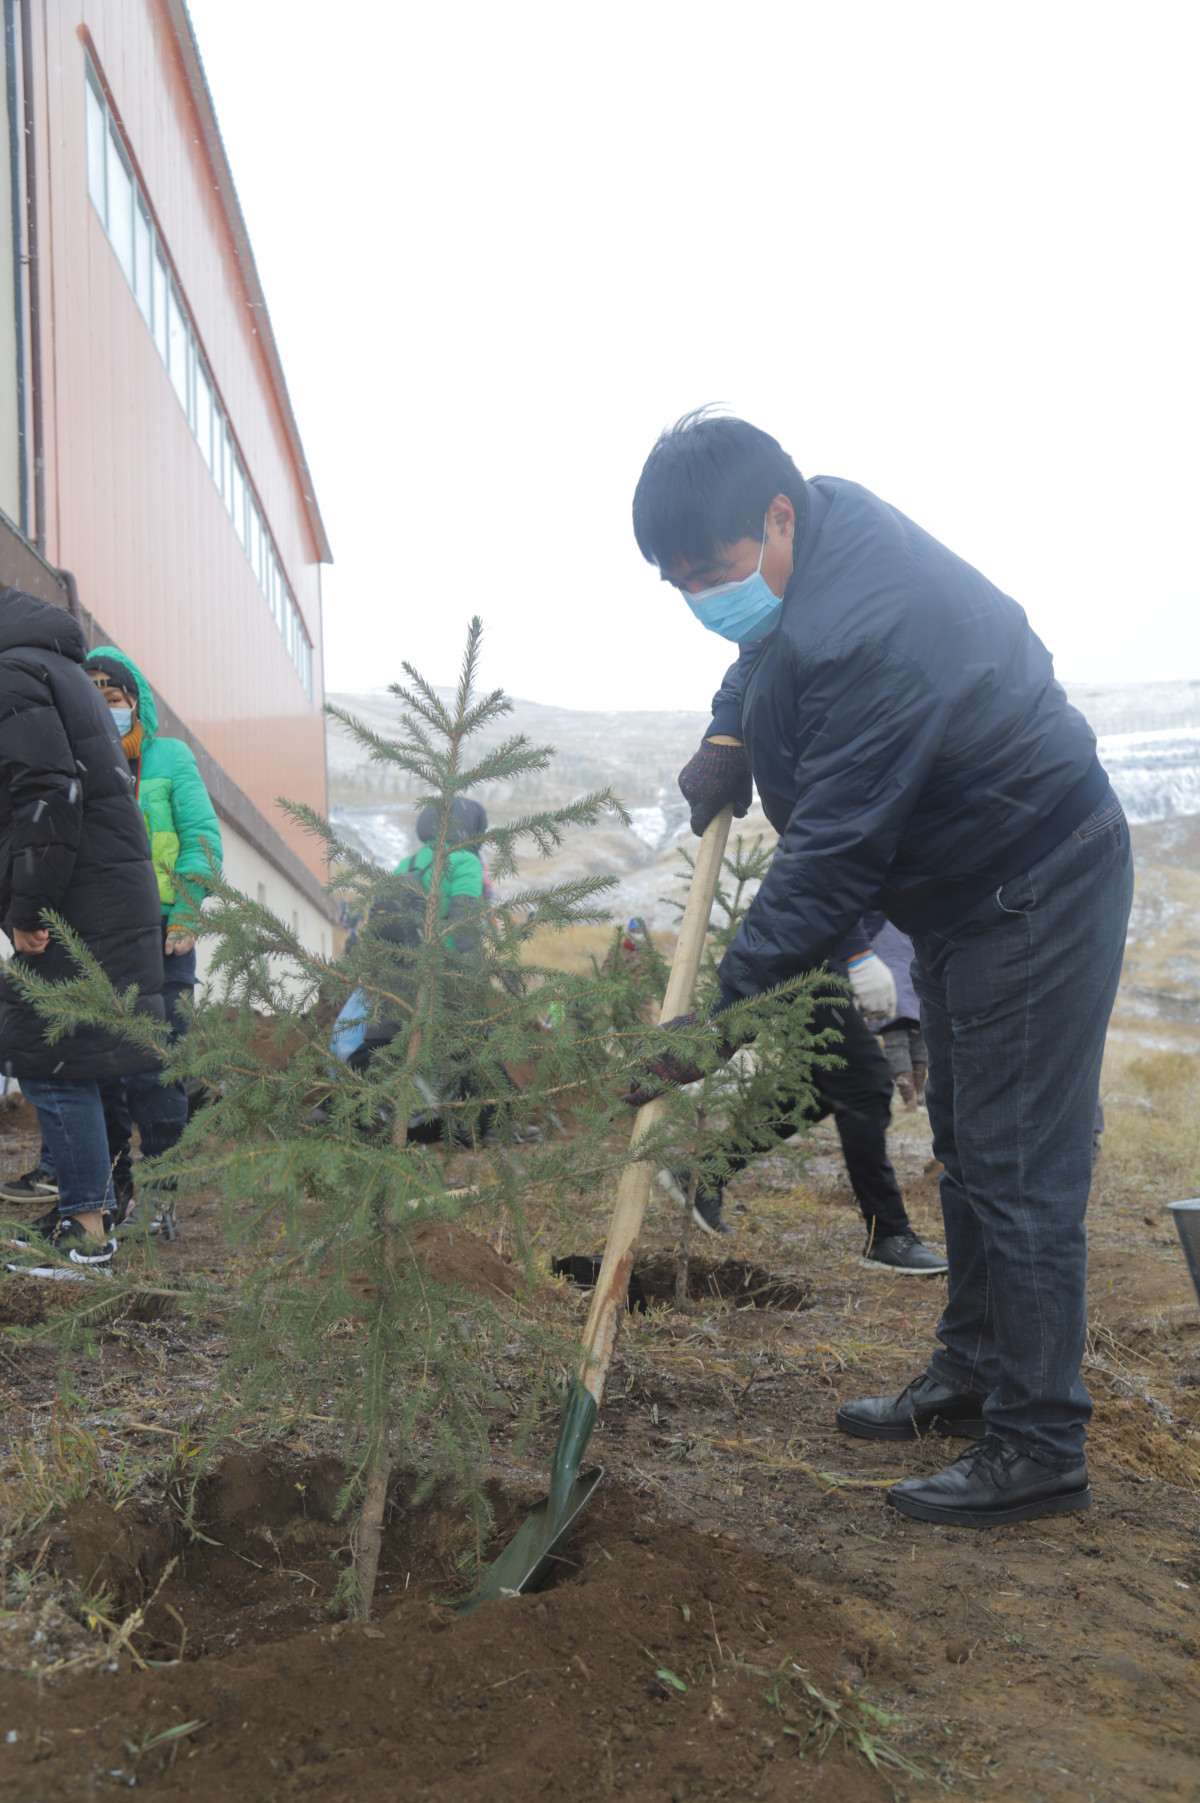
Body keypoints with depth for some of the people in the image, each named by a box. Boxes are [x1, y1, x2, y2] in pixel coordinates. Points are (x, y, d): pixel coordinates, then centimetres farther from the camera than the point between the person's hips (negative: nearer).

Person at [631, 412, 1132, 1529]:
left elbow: (832, 859, -32)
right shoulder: (824, 516, -3)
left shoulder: (871, 638, -33)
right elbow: (773, 649, 19)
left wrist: (721, 1013, -28)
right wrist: (728, 734, 0)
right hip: (966, 887, 10)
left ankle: (1040, 1447, 7)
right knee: (964, 1144, 17)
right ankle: (972, 1375, 31)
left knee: (1019, 1169, -5)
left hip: (1036, 895, -10)